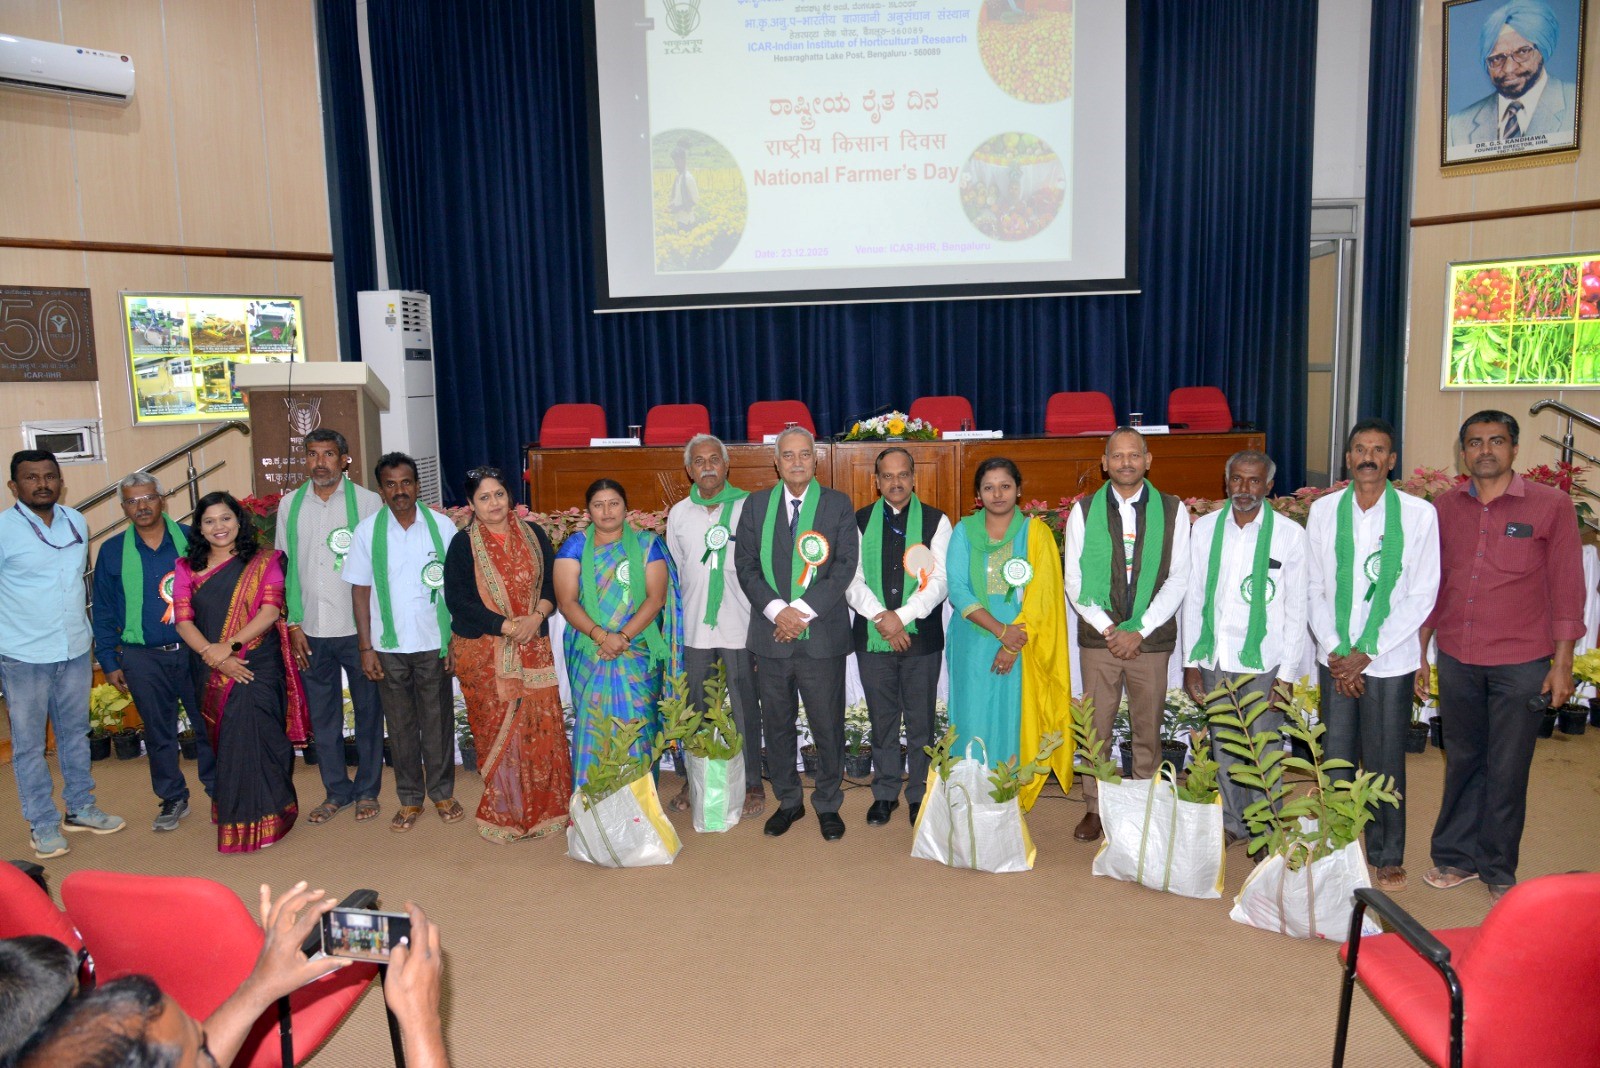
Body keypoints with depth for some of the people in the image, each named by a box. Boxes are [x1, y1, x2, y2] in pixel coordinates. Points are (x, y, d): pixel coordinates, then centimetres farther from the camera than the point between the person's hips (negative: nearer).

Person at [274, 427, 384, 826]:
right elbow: (284, 566, 9)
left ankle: (367, 790, 21)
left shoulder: (366, 501, -3)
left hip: (358, 627, -3)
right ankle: (337, 791, 25)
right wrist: (294, 623, 3)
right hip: (312, 630, 3)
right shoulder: (290, 504, 7)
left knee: (368, 710, 6)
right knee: (322, 715, 11)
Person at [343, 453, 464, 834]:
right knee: (400, 724, 10)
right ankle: (410, 798, 23)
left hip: (434, 644, -1)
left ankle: (442, 792, 24)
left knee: (438, 721, 8)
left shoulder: (442, 527, -3)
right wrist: (365, 648, -1)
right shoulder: (368, 531, 0)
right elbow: (361, 591, 2)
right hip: (389, 647, 1)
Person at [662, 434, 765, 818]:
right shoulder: (678, 513, 7)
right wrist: (676, 624, 12)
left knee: (746, 711, 4)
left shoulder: (748, 507, -4)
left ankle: (752, 785, 17)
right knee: (695, 710, 13)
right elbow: (675, 572, 14)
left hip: (741, 627, -3)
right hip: (695, 628, 4)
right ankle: (694, 782, 27)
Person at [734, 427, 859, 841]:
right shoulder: (756, 505, 7)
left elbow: (845, 565, -5)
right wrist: (777, 609, -13)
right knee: (776, 725, 12)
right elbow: (745, 565, 2)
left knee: (828, 725, 6)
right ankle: (788, 801, 29)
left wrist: (803, 610, -14)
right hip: (771, 635, 2)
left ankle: (828, 803, 24)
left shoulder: (838, 504, 2)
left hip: (823, 635, -2)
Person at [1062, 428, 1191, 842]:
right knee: (1095, 728, 5)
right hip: (1098, 638, 0)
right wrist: (1106, 628, -9)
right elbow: (1074, 579, 1)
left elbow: (1178, 579, -2)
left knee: (1148, 730, 9)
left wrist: (1139, 631, -10)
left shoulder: (1173, 510, 1)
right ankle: (1095, 808, 18)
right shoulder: (1084, 511, 2)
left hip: (1152, 638, 0)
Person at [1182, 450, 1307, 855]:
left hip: (1263, 662, -3)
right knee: (1223, 747, 14)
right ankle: (1232, 823, 30)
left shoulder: (1289, 534, -4)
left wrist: (1287, 673, -6)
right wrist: (1191, 661, 5)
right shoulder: (1205, 529, 4)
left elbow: (1296, 609, -2)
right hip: (1215, 659, 3)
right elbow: (1193, 598, 7)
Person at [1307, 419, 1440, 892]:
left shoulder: (1418, 514, -5)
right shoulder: (1323, 511, 2)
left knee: (1385, 763, 5)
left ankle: (1388, 856, 22)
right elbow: (1313, 589, 4)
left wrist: (1366, 654, -9)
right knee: (1336, 758, 9)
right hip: (1335, 658, 2)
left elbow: (1421, 596, -6)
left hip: (1389, 661, -2)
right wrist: (1335, 653, -5)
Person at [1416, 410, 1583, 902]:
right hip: (1456, 658, 3)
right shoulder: (1445, 507, 5)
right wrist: (1418, 652, 10)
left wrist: (1562, 665, -6)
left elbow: (1566, 589, -3)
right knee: (1462, 760, 14)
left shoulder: (1551, 505, -4)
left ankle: (1499, 870, 23)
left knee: (1507, 769, 7)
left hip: (1521, 663, -3)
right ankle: (1456, 856, 28)